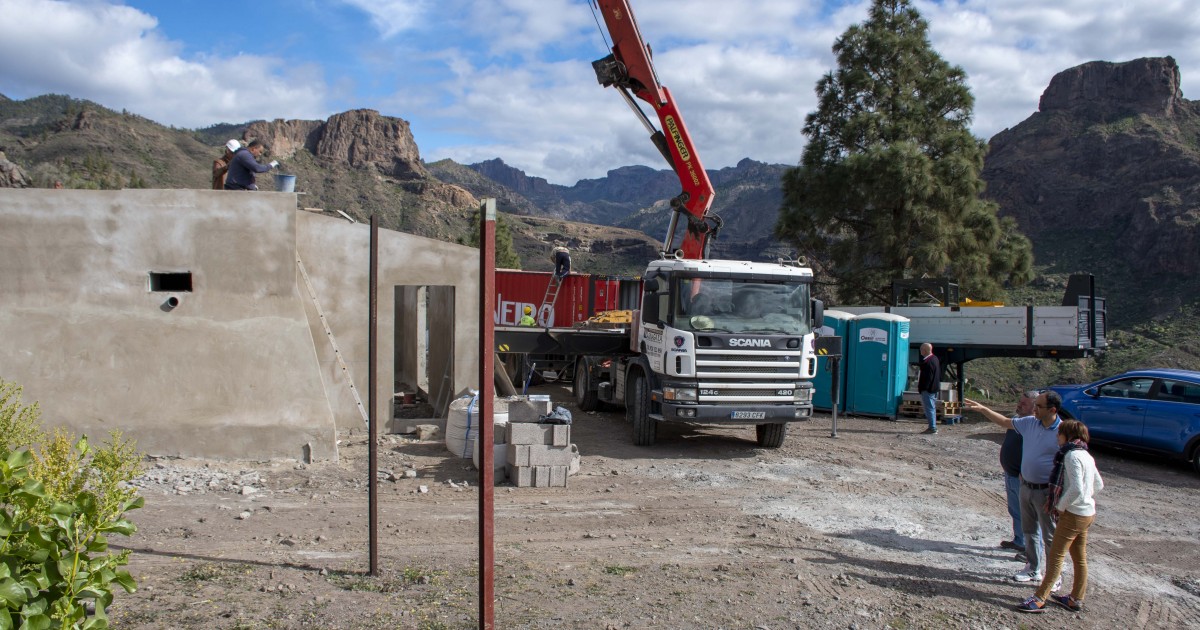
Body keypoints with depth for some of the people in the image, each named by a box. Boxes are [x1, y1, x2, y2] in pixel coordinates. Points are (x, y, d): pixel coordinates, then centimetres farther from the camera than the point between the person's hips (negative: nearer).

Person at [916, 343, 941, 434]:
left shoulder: (928, 362, -21)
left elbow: (927, 377, -23)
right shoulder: (935, 358, 12)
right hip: (934, 388, 11)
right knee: (931, 408, 16)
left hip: (928, 389, -11)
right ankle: (932, 427, 23)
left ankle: (933, 428, -4)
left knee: (929, 408, -6)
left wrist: (921, 388, -18)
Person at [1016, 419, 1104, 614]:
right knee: (1080, 558, 15)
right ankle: (1076, 599, 25)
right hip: (1087, 512, 9)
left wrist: (1060, 506, -15)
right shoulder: (1086, 456, 10)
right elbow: (1099, 485, 18)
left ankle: (1039, 599, 0)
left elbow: (1076, 489, -27)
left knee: (1055, 556, -4)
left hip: (1074, 514, -9)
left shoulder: (1072, 456, -20)